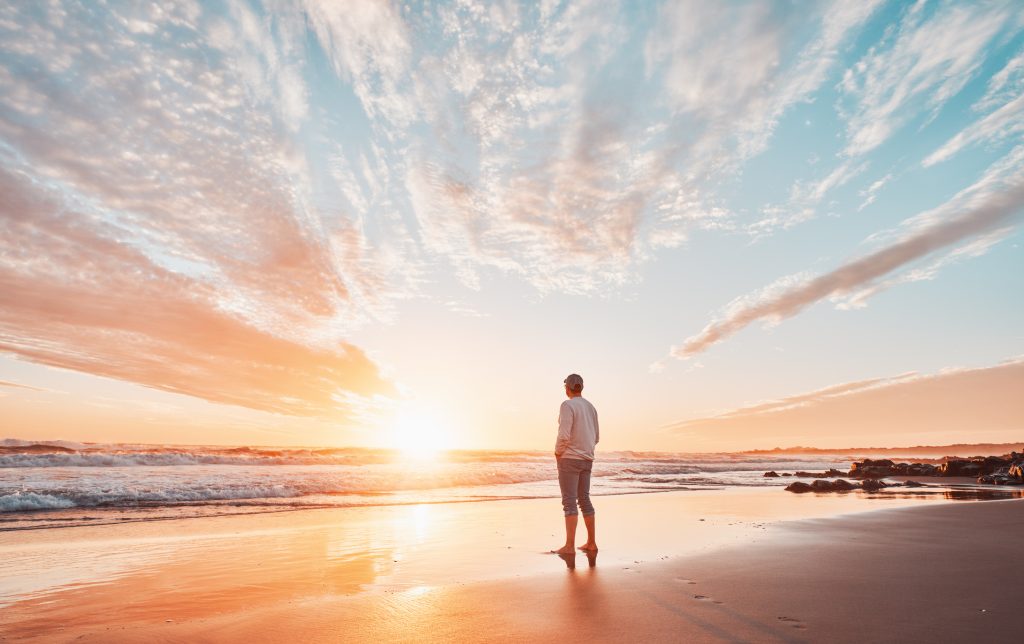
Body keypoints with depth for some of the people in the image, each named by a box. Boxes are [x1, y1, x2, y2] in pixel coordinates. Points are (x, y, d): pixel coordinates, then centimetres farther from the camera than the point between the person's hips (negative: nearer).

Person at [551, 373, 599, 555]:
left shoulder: (567, 405, -13)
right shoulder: (591, 407, 13)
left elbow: (564, 435, -22)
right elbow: (596, 438, 17)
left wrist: (557, 452, -5)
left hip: (569, 459, -8)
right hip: (586, 460, 8)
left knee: (569, 501, -5)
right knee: (584, 500, 14)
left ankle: (569, 546, -4)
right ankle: (591, 542, 18)